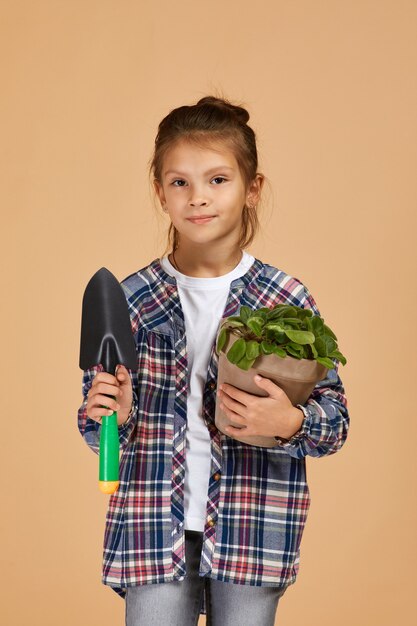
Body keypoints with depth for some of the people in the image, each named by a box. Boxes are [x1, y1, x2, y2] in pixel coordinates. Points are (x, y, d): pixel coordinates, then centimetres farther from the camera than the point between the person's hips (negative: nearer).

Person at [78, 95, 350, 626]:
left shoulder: (288, 301, -3)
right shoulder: (130, 301, 1)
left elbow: (335, 419, 0)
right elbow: (102, 434, 8)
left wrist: (290, 423, -20)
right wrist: (108, 416, -15)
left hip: (253, 532, 0)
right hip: (155, 527, 1)